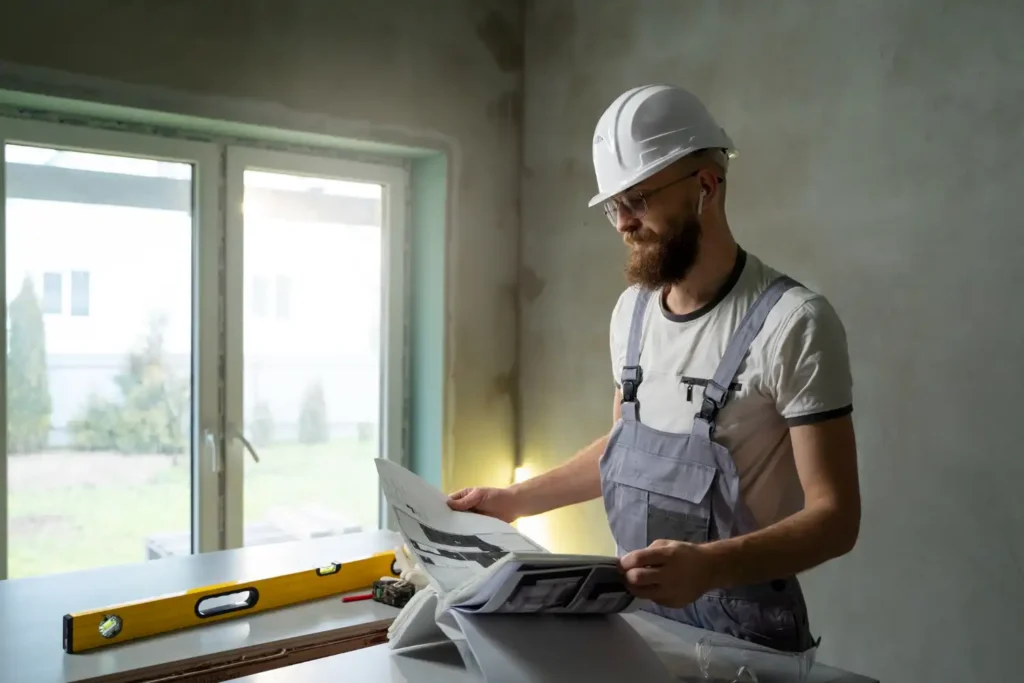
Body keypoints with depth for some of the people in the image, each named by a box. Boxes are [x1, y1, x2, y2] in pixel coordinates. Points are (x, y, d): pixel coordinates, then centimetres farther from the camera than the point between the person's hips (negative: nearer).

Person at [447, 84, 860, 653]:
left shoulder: (793, 322, -20)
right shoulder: (632, 309, 1)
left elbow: (835, 517, -20)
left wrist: (709, 565, -36)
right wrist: (515, 500, 7)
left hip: (743, 633, -6)